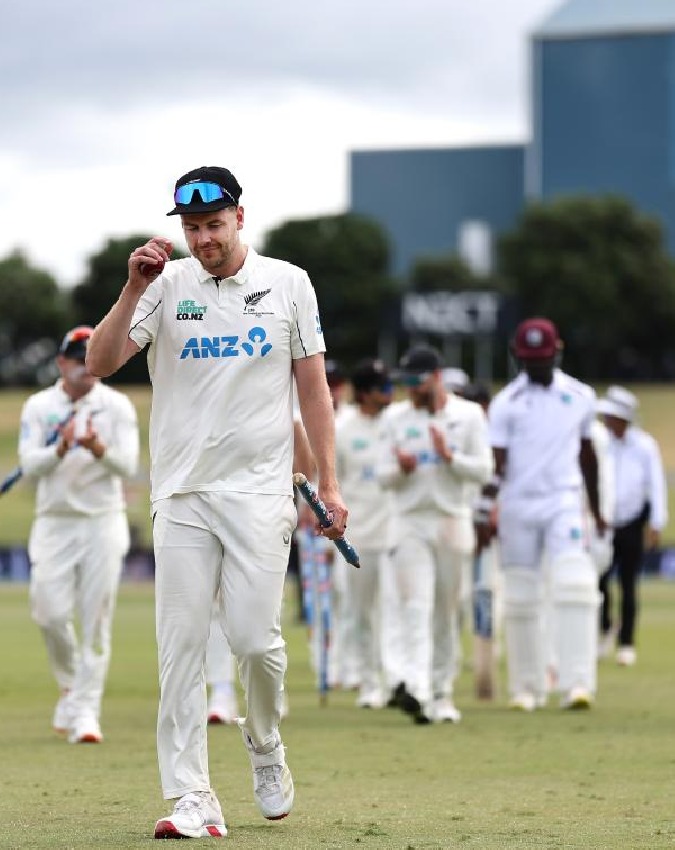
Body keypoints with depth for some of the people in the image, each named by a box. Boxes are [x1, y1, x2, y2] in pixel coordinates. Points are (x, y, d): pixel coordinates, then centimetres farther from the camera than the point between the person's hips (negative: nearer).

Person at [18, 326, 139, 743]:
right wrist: (60, 448, -26)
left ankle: (86, 709, -2)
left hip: (104, 523, -1)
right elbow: (30, 464, -7)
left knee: (96, 621, -5)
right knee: (52, 613, -5)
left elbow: (128, 466, -8)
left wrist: (99, 449, -28)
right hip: (54, 522, 1)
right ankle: (71, 686, 21)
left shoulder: (117, 406, 1)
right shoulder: (39, 407, 4)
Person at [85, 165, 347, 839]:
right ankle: (191, 801, -4)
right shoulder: (167, 285, 4)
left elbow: (313, 386, 7)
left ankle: (264, 744, 21)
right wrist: (135, 288, -16)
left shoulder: (287, 284, 5)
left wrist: (328, 485, 2)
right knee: (180, 645, -5)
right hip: (181, 496, 1)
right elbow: (100, 363, -5)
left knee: (255, 638, -9)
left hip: (259, 492, -1)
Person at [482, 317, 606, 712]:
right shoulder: (506, 402, -1)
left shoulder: (581, 397, 8)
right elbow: (496, 461, -8)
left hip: (564, 502, 1)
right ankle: (527, 688, 13)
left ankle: (577, 683, -20)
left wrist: (597, 509, 25)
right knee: (522, 598, 4)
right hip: (517, 505, 0)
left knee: (574, 588, -16)